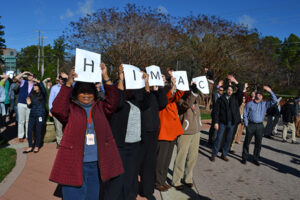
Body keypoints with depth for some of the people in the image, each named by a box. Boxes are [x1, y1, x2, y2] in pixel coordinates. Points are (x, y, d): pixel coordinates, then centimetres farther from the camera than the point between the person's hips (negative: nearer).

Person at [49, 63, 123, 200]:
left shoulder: (100, 107, 10)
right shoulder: (70, 108, 2)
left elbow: (113, 102, -6)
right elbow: (56, 109, -16)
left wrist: (105, 77, -13)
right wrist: (68, 83, -20)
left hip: (97, 164, 3)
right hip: (74, 165, -3)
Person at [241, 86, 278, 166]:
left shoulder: (265, 104, 10)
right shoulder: (249, 104, 5)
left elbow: (274, 100, 1)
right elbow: (245, 115, 4)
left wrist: (270, 91, -9)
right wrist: (246, 125, -4)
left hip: (260, 126, 3)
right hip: (251, 125, -2)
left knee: (258, 143, 7)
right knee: (247, 142, 2)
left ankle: (255, 159, 19)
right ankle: (244, 158, 12)